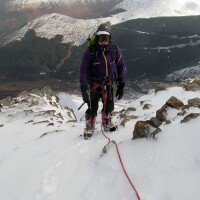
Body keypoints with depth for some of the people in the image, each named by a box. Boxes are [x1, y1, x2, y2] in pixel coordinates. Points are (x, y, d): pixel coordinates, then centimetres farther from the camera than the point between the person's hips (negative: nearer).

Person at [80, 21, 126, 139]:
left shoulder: (115, 50, -9)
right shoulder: (90, 51, -18)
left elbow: (121, 67, 1)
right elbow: (84, 70, -14)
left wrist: (121, 85, 2)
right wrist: (84, 88, -18)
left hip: (108, 83, 3)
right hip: (94, 83, -3)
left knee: (109, 105, 13)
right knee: (92, 107, -3)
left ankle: (107, 123, 38)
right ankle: (89, 127, 19)